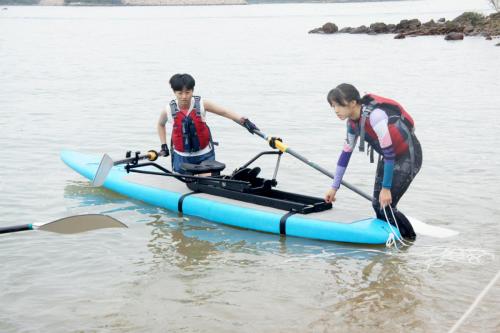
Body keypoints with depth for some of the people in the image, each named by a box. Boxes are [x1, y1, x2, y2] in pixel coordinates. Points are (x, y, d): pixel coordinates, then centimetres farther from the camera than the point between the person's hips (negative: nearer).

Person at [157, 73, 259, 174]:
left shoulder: (201, 104, -12)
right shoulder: (169, 110, -9)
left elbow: (224, 112, -14)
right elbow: (160, 124, 12)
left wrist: (244, 121, -26)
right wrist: (164, 146, 7)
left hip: (204, 155, -1)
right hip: (181, 157, 1)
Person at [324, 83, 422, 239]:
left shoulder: (375, 115, -31)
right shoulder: (353, 121, -5)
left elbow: (389, 153, -29)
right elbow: (346, 152, 5)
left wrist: (386, 188, -24)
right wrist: (334, 187, 8)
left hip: (408, 157, -8)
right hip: (389, 156, 8)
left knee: (386, 206, -10)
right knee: (377, 205, 4)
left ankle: (409, 242, 10)